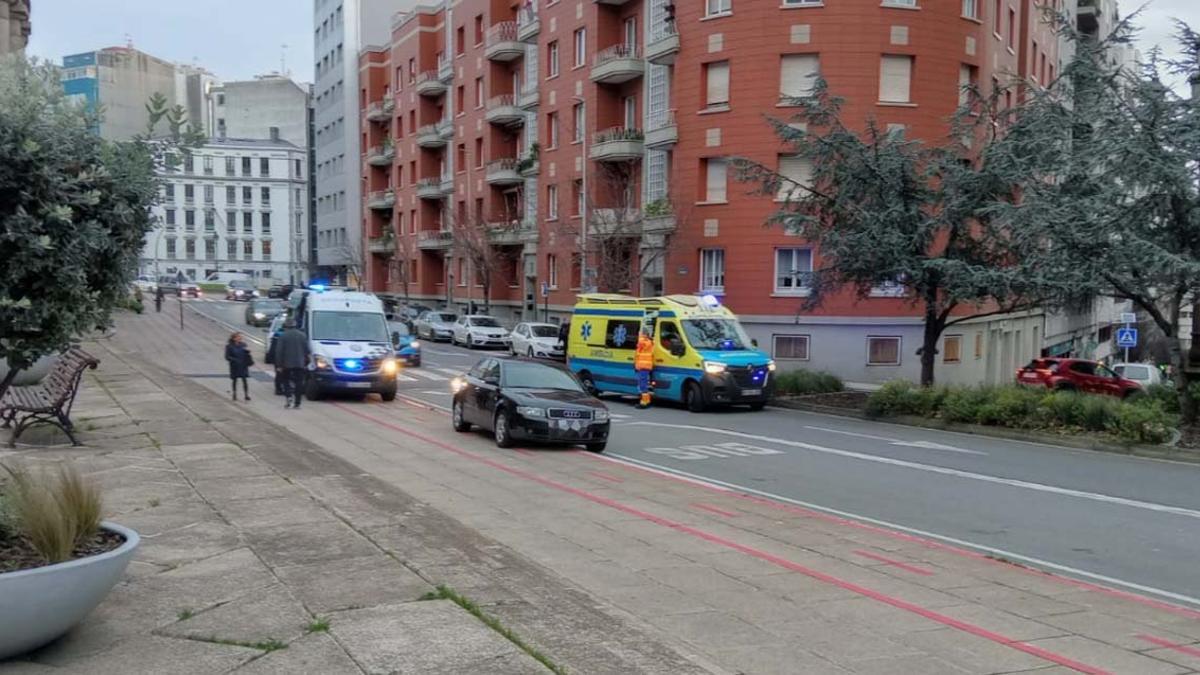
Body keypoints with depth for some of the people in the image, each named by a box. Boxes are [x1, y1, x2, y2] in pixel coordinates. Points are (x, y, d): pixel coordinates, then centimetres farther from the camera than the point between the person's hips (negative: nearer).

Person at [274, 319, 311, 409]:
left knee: (286, 380, 14)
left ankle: (288, 397, -7)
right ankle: (297, 402, 3)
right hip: (300, 364, 2)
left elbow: (279, 352, -6)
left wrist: (278, 364, -2)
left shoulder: (283, 336, -4)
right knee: (298, 383, 6)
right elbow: (307, 350, 5)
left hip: (287, 364, -2)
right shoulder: (302, 335, 5)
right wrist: (306, 362, 11)